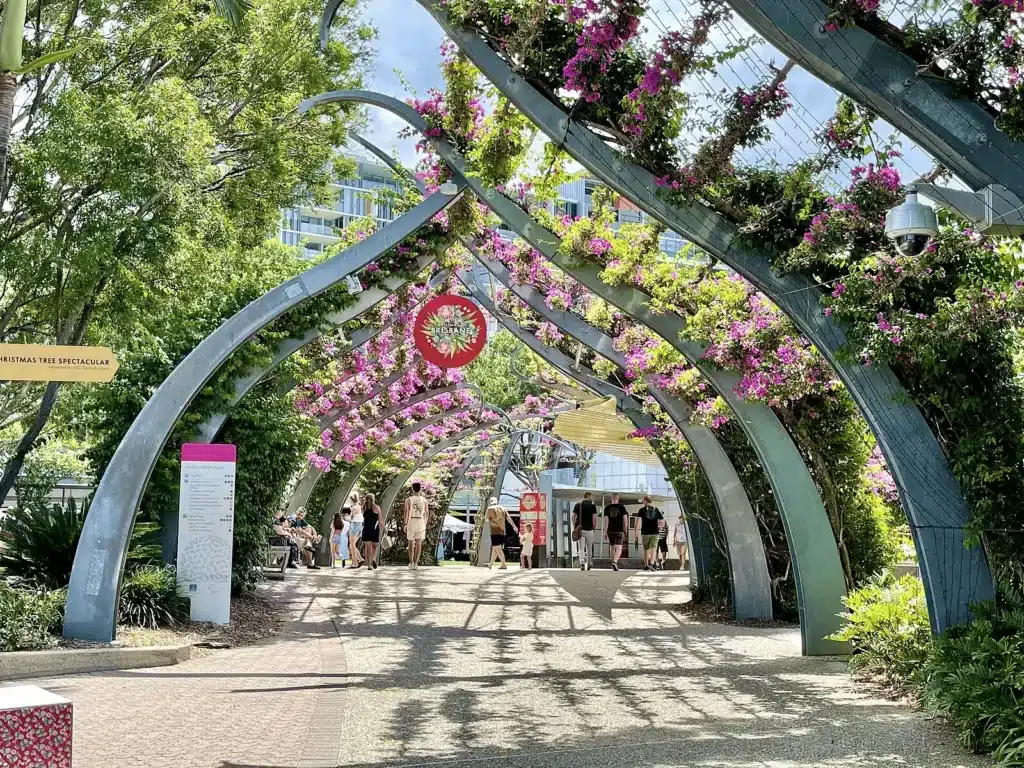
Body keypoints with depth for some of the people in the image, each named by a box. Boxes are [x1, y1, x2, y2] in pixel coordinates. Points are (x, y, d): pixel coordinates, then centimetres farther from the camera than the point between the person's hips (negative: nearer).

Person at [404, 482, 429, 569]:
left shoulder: (408, 500, -2)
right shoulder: (424, 500, 4)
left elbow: (406, 512, -8)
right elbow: (426, 514, 5)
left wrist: (405, 524, -5)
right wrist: (425, 525, 14)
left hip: (411, 522, 0)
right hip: (421, 522, 1)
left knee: (411, 543, 13)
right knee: (419, 544, 1)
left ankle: (411, 562, 20)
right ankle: (415, 563, -7)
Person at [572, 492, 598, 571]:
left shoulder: (577, 505, 7)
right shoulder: (592, 506, -1)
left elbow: (573, 516, 1)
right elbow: (595, 518, -9)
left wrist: (574, 526, 8)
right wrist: (593, 526, 6)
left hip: (580, 529, 2)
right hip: (589, 529, -1)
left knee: (581, 548, -1)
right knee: (589, 548, 13)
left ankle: (582, 563, -20)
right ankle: (588, 565, 21)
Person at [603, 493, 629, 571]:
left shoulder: (607, 507, 1)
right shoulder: (622, 507, -2)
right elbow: (625, 519, -4)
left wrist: (605, 531, -2)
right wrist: (625, 530, 9)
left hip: (610, 530, 2)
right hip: (619, 530, -2)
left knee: (612, 548, 16)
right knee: (619, 548, -6)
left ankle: (614, 564, 22)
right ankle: (615, 562, -29)